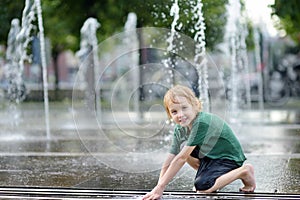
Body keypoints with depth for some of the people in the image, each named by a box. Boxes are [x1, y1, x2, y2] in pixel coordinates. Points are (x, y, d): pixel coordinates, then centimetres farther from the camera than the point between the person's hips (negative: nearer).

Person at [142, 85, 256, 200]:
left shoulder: (201, 123, -31)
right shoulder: (179, 129, -5)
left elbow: (181, 159, -31)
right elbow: (168, 163, -5)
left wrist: (160, 187, -29)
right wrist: (158, 187, -14)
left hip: (230, 159, -8)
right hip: (211, 156, 8)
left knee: (202, 187, -26)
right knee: (183, 147, -6)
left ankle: (244, 172, -9)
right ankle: (207, 174, 10)